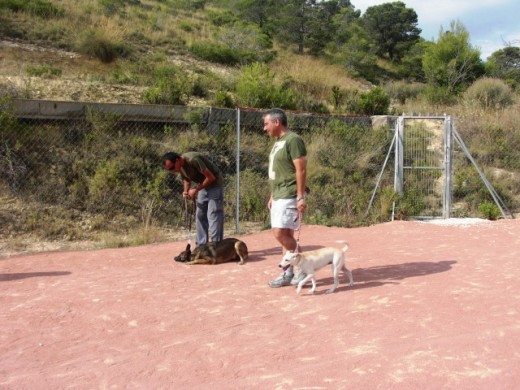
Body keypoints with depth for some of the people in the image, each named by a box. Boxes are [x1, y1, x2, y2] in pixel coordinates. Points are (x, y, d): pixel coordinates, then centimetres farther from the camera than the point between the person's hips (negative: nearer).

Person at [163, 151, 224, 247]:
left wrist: (196, 190, -22)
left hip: (214, 184, -8)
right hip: (203, 186, 8)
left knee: (213, 215, -12)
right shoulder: (181, 166, -5)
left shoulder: (193, 159, -30)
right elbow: (186, 179, 13)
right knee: (200, 215, 7)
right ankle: (201, 246, 13)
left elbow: (211, 177, -27)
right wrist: (186, 191, -8)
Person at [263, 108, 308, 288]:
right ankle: (288, 274, 14)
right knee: (285, 235, 9)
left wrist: (300, 197, -21)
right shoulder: (278, 142, 17)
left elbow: (301, 170, -17)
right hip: (279, 196, 9)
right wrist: (272, 196, 21)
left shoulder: (293, 140, -12)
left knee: (280, 233, -15)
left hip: (290, 196, -9)